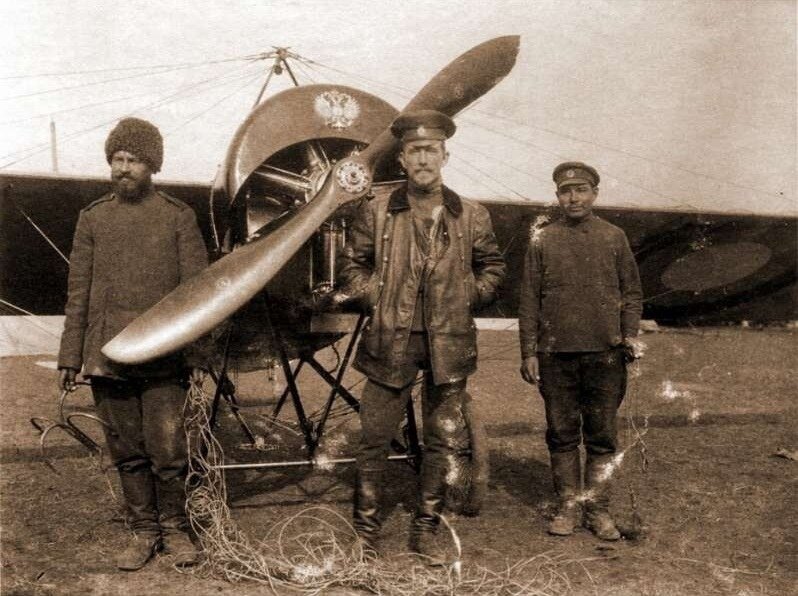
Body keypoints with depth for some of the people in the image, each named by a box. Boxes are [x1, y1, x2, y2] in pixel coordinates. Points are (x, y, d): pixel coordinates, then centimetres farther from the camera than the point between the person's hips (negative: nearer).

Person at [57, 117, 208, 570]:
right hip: (106, 359, 3)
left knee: (167, 452, -2)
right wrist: (70, 356, 6)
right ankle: (144, 531, 25)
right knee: (128, 452, 9)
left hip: (163, 359, -2)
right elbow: (79, 292, 10)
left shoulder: (179, 217, 2)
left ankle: (174, 528, 19)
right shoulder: (93, 218, 9)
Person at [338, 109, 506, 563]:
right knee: (376, 438, 3)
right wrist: (376, 299, 0)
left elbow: (493, 268, 15)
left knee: (441, 441, 9)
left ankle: (426, 532, 24)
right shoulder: (377, 212, 2)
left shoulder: (472, 217, 4)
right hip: (391, 341, -1)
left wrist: (466, 299, 3)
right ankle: (366, 532, 19)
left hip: (449, 343, 1)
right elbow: (352, 265, 12)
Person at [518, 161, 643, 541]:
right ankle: (568, 507, 19)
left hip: (605, 353, 0)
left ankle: (598, 509, 18)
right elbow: (529, 300, 5)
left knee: (601, 435, 6)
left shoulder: (615, 238, 7)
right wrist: (528, 353, -1)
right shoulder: (542, 241, 6)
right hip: (555, 354, 0)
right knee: (561, 435, 7)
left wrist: (629, 335, -4)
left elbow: (632, 293, 11)